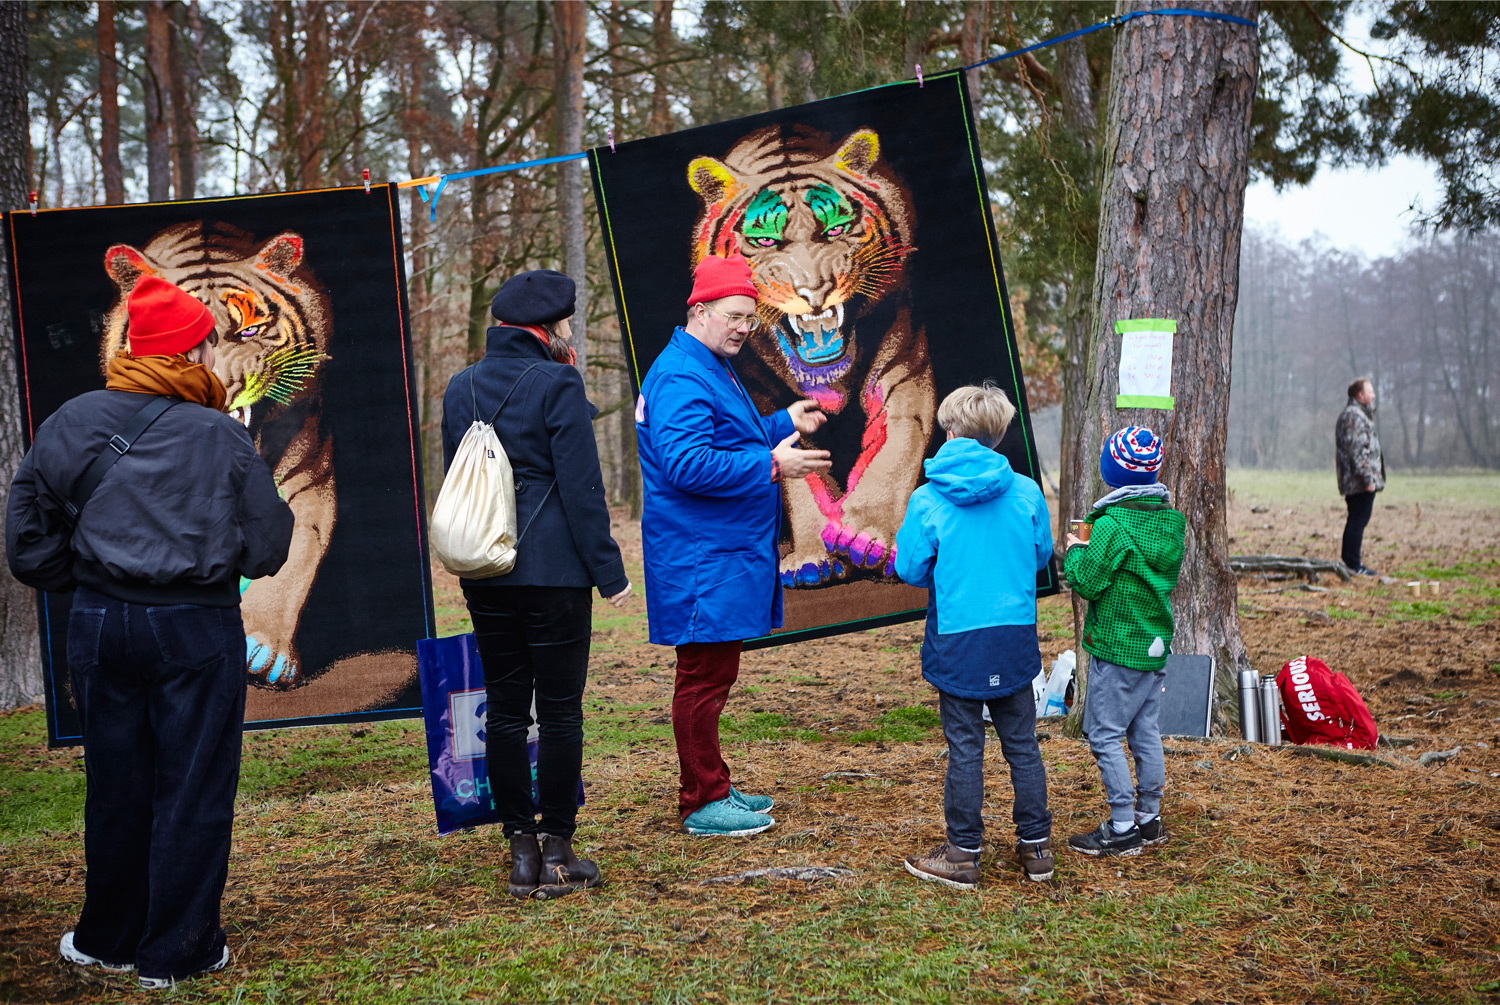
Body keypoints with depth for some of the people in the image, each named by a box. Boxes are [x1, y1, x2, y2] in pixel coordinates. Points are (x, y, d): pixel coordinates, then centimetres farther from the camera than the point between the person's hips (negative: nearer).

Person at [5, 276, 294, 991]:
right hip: (197, 633, -4)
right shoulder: (224, 439, -9)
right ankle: (177, 952, 14)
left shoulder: (68, 425, 2)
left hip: (99, 623, 4)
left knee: (115, 788, 16)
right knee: (193, 790, 7)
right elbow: (267, 552, -3)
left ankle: (108, 939, 31)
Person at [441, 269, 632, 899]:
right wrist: (609, 570, -8)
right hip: (552, 570, -6)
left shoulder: (461, 388, 10)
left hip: (483, 575, 6)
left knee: (504, 709, 10)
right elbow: (581, 488, -12)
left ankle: (521, 850, 14)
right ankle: (557, 851, 7)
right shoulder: (557, 384, -9)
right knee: (559, 711, 2)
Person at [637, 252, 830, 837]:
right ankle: (702, 803, 4)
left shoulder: (712, 369, 18)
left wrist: (784, 424, 20)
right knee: (704, 678, -4)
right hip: (702, 562, -11)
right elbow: (687, 464, -28)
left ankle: (714, 789, 26)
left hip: (726, 557, 11)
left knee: (713, 674, 16)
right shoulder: (681, 377, -17)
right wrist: (771, 466, -27)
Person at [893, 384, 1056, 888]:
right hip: (1016, 639, 3)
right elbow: (1042, 555, 9)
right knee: (1022, 743, 13)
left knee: (965, 748, 5)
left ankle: (963, 855, 13)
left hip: (957, 640, -2)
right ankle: (1035, 846, 21)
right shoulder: (1026, 492, -3)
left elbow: (910, 569, -5)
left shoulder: (927, 500, -11)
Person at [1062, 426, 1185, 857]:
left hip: (1117, 648, -8)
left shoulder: (1113, 524, -20)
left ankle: (1122, 829, 2)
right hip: (1156, 644, 8)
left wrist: (1074, 551, 3)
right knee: (1144, 731, 16)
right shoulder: (1172, 521, 4)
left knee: (1105, 735, 0)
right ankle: (1149, 818, 24)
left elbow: (1087, 582, -16)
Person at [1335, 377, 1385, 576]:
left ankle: (1349, 562, 20)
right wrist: (1368, 478, -20)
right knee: (1359, 520, -8)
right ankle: (1354, 565, -6)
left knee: (1355, 520, 15)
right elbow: (1357, 450, -21)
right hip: (1360, 481, -11)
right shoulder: (1354, 416, -15)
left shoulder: (1352, 414, 20)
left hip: (1352, 482, 11)